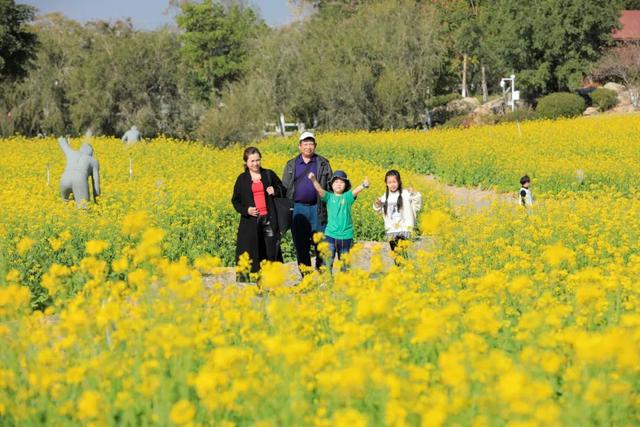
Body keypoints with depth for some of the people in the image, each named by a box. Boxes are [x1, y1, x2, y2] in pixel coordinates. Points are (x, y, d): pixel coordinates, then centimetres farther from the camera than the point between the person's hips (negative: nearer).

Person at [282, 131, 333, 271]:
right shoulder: (291, 165, 11)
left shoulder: (323, 164, 7)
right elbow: (284, 187, 12)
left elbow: (330, 186, 6)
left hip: (317, 209, -2)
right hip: (298, 209, 2)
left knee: (321, 244, -3)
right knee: (300, 244, 5)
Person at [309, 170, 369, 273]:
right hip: (331, 235, -1)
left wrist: (364, 185, -38)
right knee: (327, 261, -8)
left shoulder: (347, 197, 1)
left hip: (346, 236, 1)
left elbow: (356, 191, -17)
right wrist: (313, 180, -33)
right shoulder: (329, 197, 1)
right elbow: (319, 189, -14)